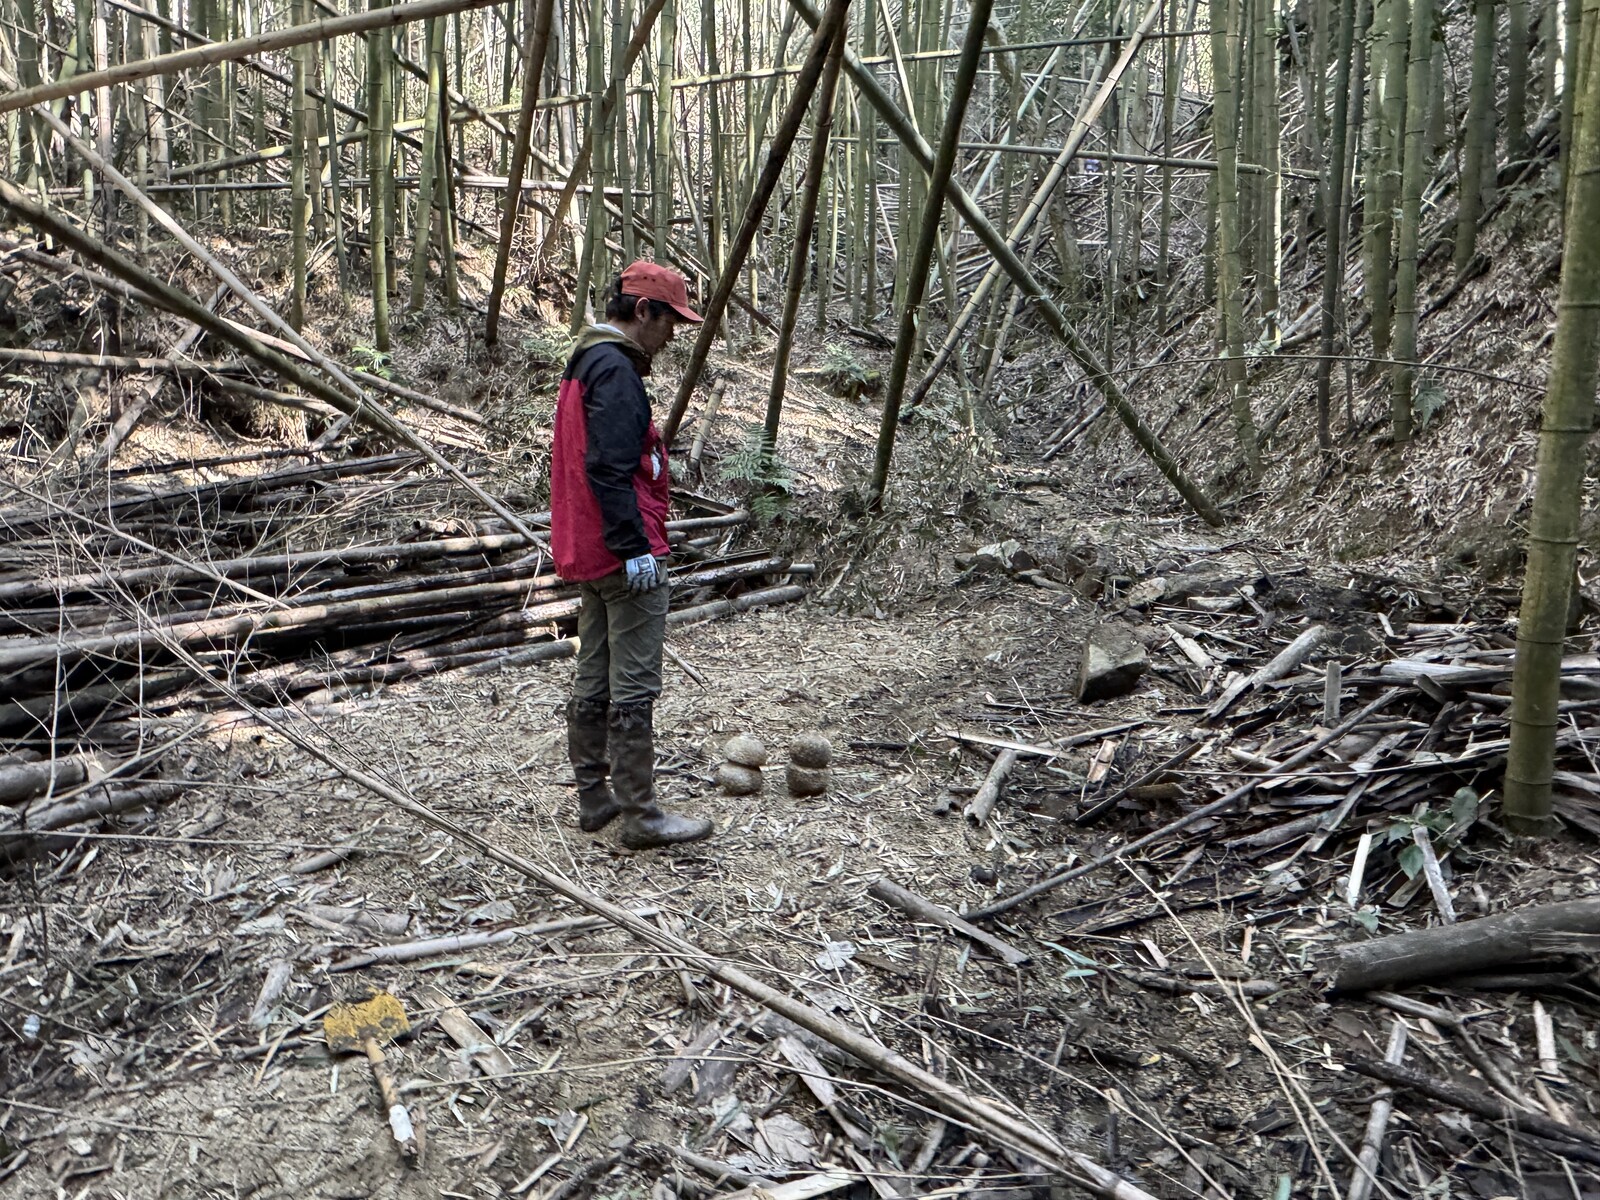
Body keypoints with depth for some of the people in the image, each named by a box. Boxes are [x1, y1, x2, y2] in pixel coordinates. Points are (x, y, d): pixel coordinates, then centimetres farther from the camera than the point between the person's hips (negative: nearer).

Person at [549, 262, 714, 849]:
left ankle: (595, 798, 23)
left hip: (586, 554, 11)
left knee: (594, 681, 14)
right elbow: (610, 469, -22)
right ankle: (640, 815, 0)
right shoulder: (615, 369, -13)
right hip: (623, 554, -11)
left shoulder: (585, 362, 19)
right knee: (634, 689, -6)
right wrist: (635, 547, -22)